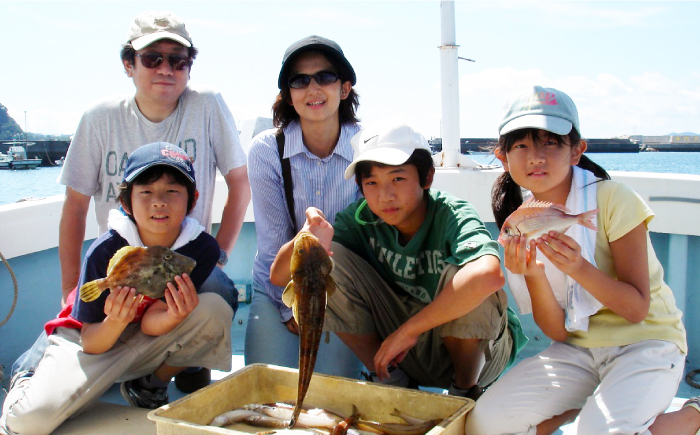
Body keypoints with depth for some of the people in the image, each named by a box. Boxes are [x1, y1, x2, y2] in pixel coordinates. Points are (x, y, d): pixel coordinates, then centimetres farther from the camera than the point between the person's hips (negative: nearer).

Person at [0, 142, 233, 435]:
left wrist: (174, 316, -41)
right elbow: (91, 343, -17)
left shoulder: (202, 249, -18)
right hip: (94, 340, -2)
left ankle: (151, 384, 0)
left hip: (152, 345, 3)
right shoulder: (106, 251, -23)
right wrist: (115, 322, -40)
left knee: (215, 308, -25)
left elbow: (151, 325, -17)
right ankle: (27, 382, 12)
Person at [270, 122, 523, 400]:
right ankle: (390, 380, 1)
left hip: (477, 348, -3)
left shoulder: (453, 216, -25)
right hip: (402, 350, 4)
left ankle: (466, 388, -6)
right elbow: (280, 275, -13)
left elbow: (489, 274, -48)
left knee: (457, 274, -34)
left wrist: (408, 330, -39)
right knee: (325, 260, -14)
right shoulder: (361, 218, -13)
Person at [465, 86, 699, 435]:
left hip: (646, 341, -4)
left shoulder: (612, 199, -16)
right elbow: (557, 331, -6)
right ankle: (585, 405, 8)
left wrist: (579, 268, -32)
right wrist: (533, 276, -26)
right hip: (578, 348, 4)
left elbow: (637, 310, -15)